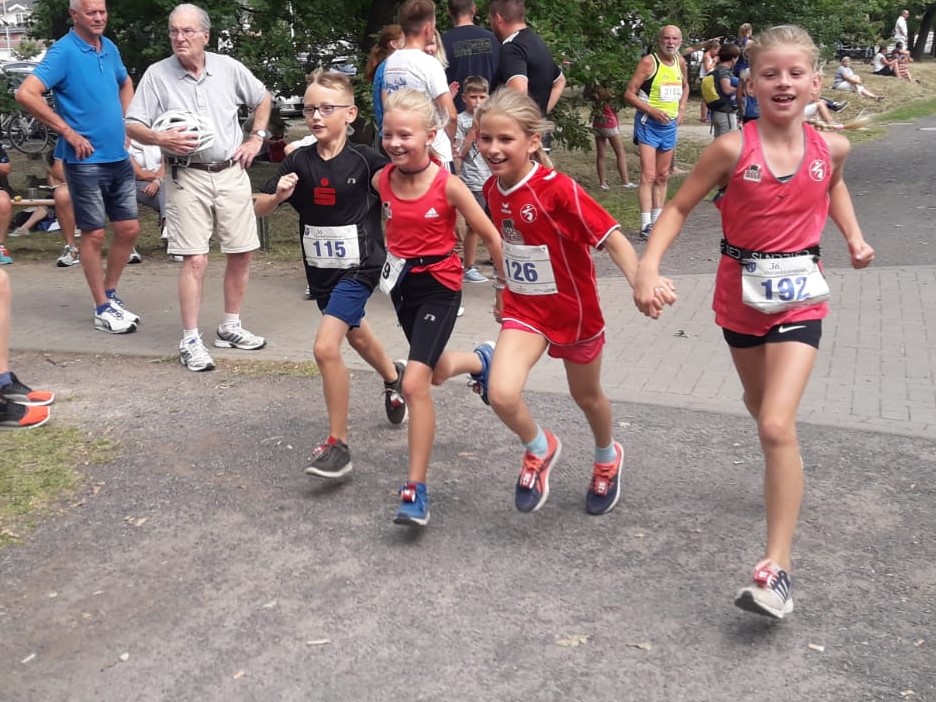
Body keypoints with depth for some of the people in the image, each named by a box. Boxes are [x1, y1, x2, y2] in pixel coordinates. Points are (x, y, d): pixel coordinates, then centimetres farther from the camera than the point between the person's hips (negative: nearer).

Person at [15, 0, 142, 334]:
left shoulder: (109, 48, 9)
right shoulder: (63, 52, -12)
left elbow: (126, 84, 29)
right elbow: (25, 94, -21)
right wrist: (68, 131, -18)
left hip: (119, 157, 7)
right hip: (86, 160, -7)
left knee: (129, 228, 9)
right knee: (94, 234, 1)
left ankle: (110, 294, 26)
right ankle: (102, 309, 11)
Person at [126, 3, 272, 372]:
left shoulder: (229, 68, 2)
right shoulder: (157, 74, -5)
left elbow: (262, 99, 19)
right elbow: (132, 126, -5)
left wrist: (256, 138, 10)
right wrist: (161, 138, -23)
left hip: (232, 173, 4)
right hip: (188, 178, -3)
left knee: (241, 253, 7)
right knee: (195, 259, -9)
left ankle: (230, 327, 24)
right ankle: (190, 341, 0)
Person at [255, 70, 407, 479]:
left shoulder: (365, 161, -16)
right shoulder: (298, 162, -6)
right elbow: (258, 210, -4)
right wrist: (278, 196, -24)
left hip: (359, 268, -6)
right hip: (320, 269, 6)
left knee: (326, 347, -19)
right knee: (356, 334, 27)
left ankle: (337, 444, -7)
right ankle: (393, 378, 59)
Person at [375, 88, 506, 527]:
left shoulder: (447, 186, -18)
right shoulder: (382, 181, -5)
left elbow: (490, 236, -9)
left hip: (439, 288, -6)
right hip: (402, 285, 6)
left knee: (415, 383, -18)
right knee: (437, 371, 25)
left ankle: (416, 490, -12)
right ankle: (481, 360, 61)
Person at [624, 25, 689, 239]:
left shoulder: (680, 62, 7)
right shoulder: (649, 62, -12)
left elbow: (685, 87, 26)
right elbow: (629, 94, -12)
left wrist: (681, 108, 9)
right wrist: (652, 110, -20)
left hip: (670, 124, 7)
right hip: (648, 123, -7)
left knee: (663, 176, 12)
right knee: (648, 175, -13)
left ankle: (657, 221, 21)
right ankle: (646, 224, -14)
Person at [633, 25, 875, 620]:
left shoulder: (830, 147, -6)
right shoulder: (732, 149, -14)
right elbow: (678, 208, -9)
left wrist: (855, 237, 8)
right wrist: (649, 268, -23)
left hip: (799, 297, -1)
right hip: (741, 295, 1)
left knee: (777, 425, -16)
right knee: (759, 405, 23)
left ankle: (778, 568, -12)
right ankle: (785, 476, 59)